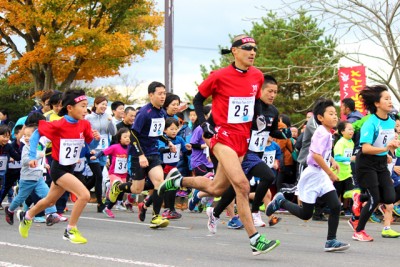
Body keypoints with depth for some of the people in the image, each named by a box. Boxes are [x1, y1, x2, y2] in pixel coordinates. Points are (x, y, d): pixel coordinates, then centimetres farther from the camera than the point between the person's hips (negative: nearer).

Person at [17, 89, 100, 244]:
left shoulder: (85, 125, -5)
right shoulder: (58, 125, -21)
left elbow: (92, 145, 4)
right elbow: (37, 133, -10)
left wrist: (96, 138, -19)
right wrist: (32, 157, -14)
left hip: (70, 169, 7)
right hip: (59, 169, -7)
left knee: (50, 201, 25)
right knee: (84, 195, -22)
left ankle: (27, 217, 51)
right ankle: (71, 230, -7)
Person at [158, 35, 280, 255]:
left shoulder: (257, 76, 5)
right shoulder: (219, 76, -9)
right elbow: (198, 99, 4)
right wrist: (204, 123, -8)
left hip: (243, 139, 7)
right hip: (223, 136, -7)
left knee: (216, 189, 15)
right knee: (242, 185, -20)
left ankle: (178, 180, 40)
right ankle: (255, 240, -17)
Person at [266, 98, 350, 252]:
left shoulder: (327, 133, 10)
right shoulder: (322, 133, -19)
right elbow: (316, 155, -30)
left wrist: (332, 161, 15)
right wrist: (331, 173, -24)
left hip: (323, 176, 8)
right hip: (313, 174, -8)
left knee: (336, 206, -6)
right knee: (305, 214, 2)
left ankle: (331, 241, -1)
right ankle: (280, 202, 26)